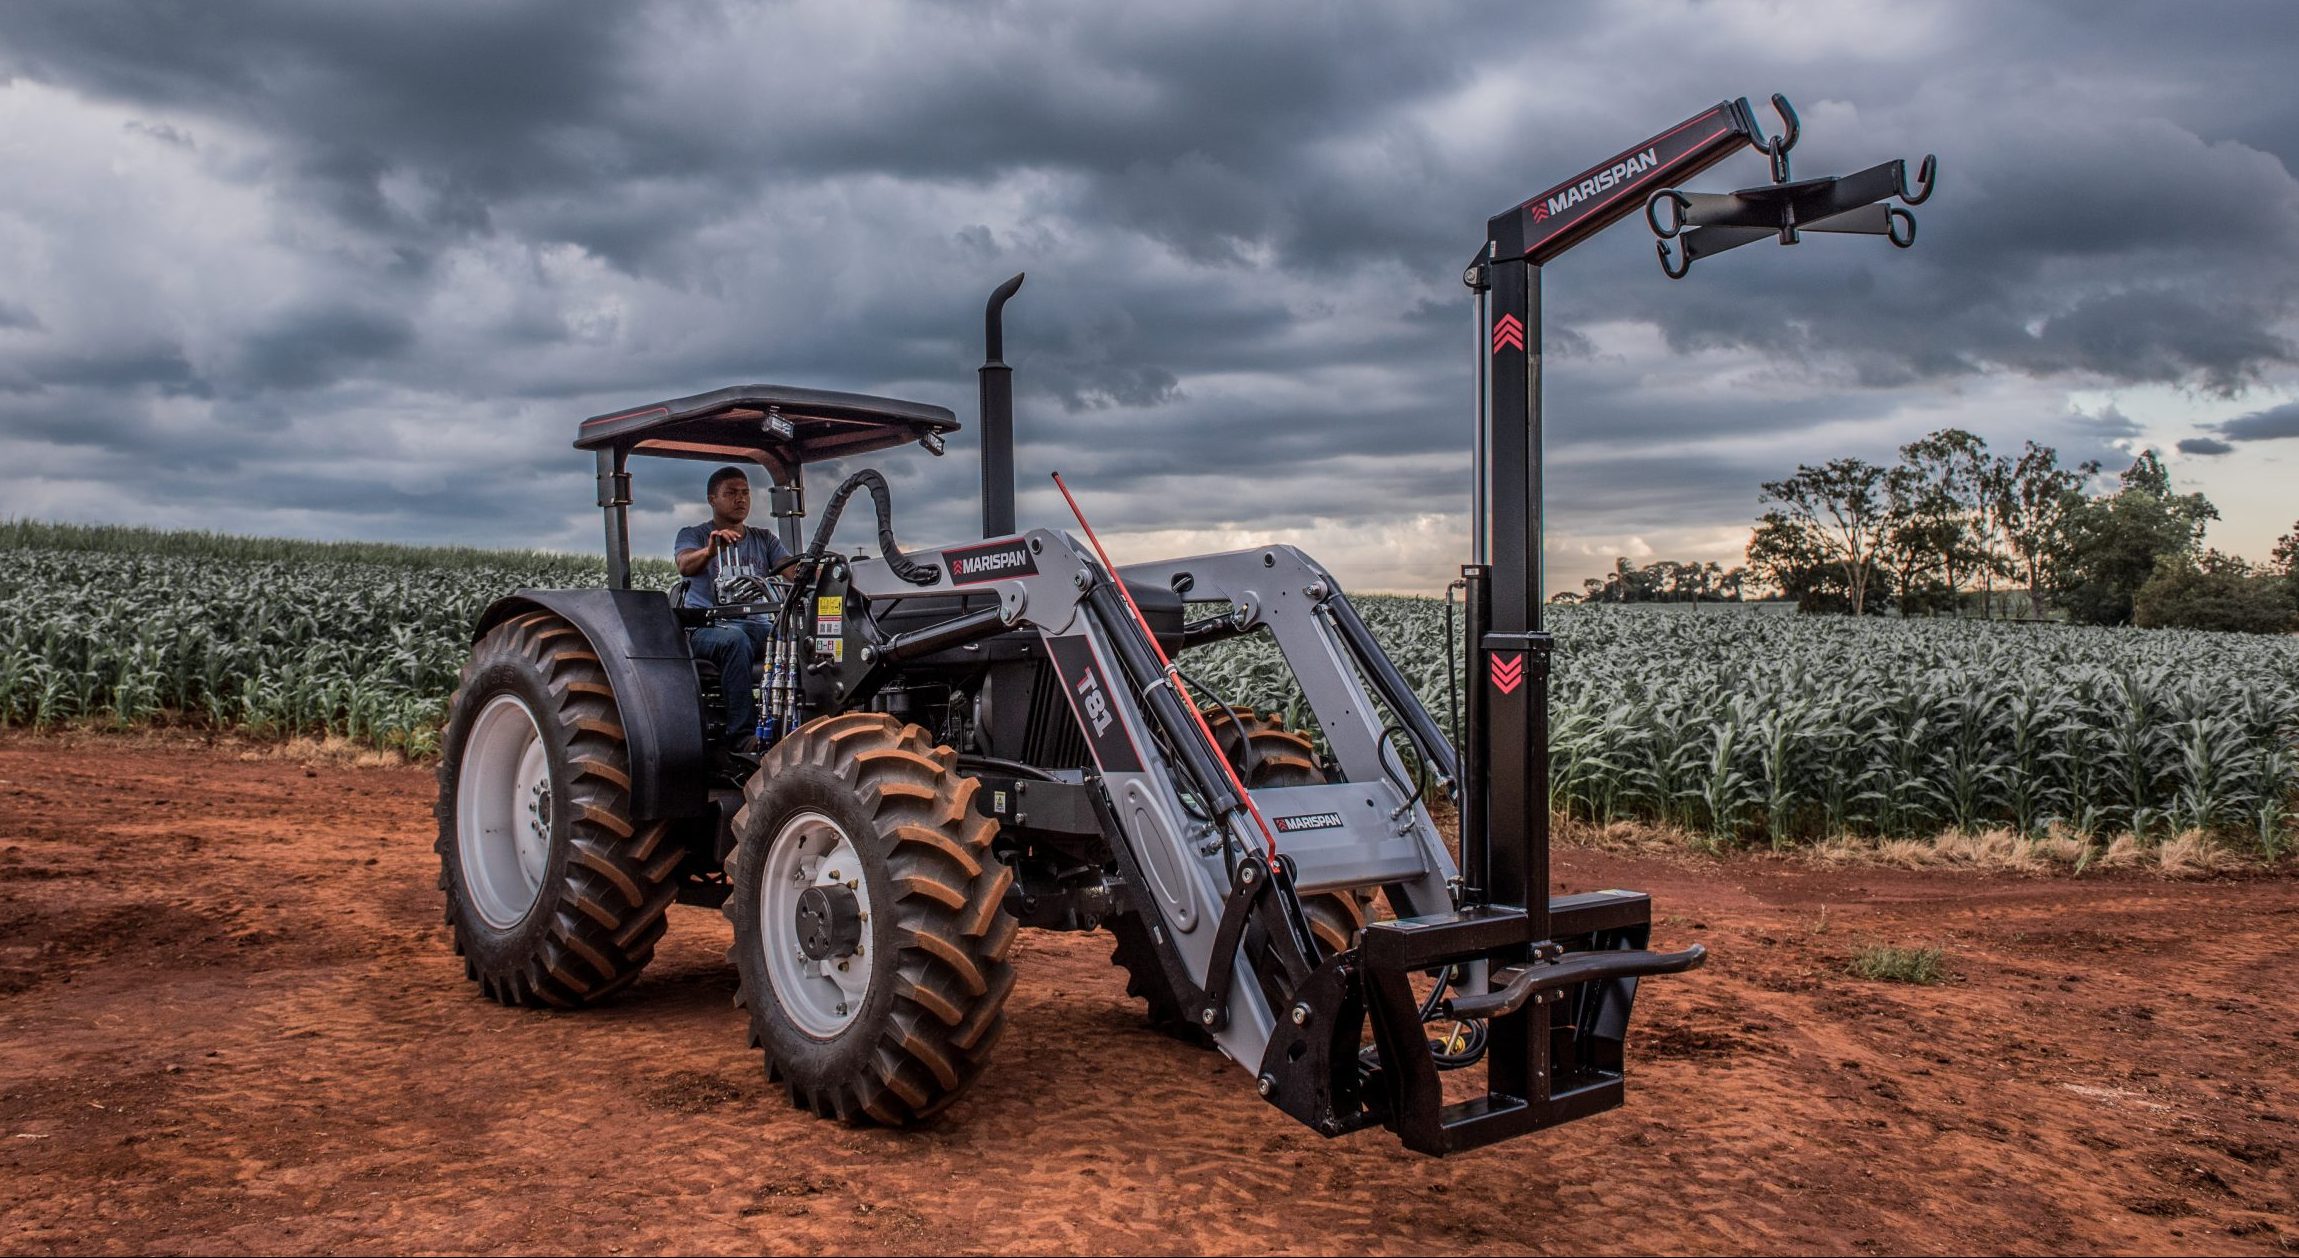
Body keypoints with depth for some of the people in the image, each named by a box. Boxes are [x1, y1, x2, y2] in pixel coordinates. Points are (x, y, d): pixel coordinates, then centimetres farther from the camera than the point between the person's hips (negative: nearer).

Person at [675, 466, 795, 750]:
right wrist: (710, 550, -36)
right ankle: (742, 734, -39)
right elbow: (685, 566, -14)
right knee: (735, 639, -38)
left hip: (756, 624, 3)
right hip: (708, 626, -3)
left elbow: (793, 569, 3)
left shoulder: (764, 540, 21)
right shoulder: (693, 535, 10)